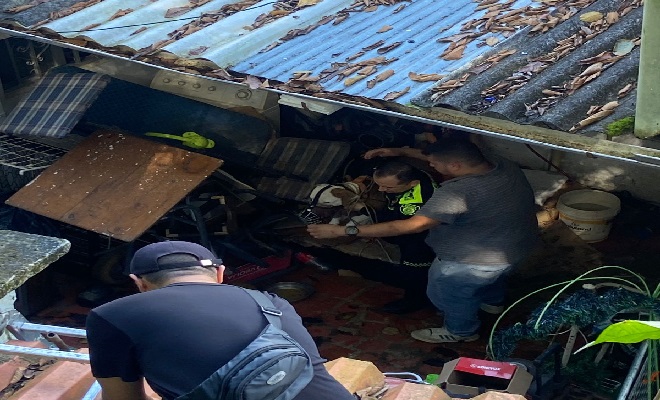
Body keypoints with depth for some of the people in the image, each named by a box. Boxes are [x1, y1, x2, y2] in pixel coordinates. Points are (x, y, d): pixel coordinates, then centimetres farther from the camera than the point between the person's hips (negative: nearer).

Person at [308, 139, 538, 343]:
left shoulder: (458, 192, -39)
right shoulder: (505, 166, -13)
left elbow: (412, 225, -39)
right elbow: (448, 158, 2)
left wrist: (346, 231, -37)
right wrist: (402, 152, 2)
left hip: (471, 263, -8)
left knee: (446, 294, 22)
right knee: (492, 275, 38)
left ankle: (461, 331, 47)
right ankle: (492, 302, 66)